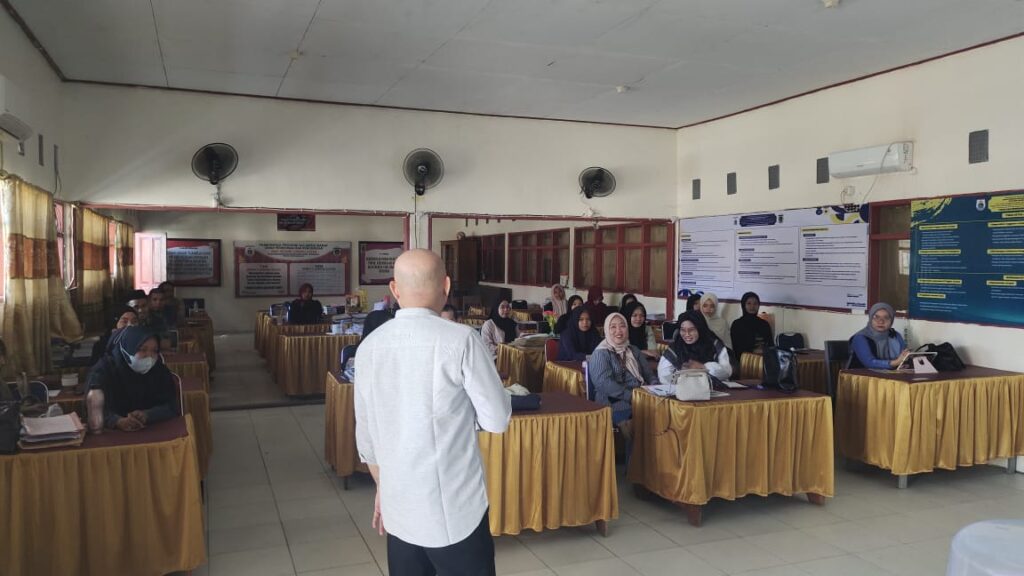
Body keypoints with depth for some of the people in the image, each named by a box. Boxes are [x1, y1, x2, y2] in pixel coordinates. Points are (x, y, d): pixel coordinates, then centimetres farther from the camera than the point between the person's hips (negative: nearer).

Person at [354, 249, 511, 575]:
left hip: (398, 506, 5)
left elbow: (366, 435, 8)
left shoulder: (369, 347, 0)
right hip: (456, 507, -4)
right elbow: (497, 420, -9)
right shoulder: (461, 340, -15)